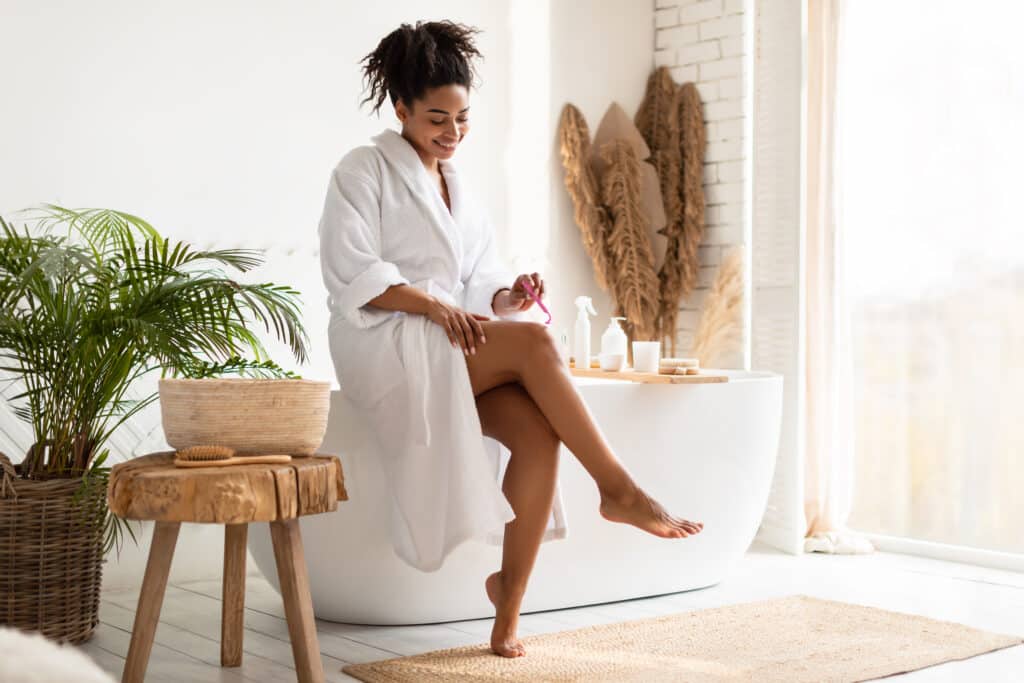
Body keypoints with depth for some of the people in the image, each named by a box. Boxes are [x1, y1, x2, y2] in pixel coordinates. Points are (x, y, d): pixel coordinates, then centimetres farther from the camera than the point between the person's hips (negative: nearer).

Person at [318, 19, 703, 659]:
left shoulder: (461, 191, 22)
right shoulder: (365, 171, 1)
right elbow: (352, 274, -10)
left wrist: (505, 298, -6)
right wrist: (436, 305, -21)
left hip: (459, 346, 6)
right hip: (384, 348, -6)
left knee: (539, 432, -25)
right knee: (535, 342, -30)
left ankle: (510, 597, -19)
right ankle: (619, 489, -24)